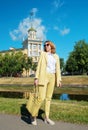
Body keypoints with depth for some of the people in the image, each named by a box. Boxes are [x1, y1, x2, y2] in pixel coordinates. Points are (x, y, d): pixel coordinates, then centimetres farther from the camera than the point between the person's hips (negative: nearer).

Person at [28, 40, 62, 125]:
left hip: (52, 78, 5)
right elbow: (39, 66, -4)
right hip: (43, 77, -5)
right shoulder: (43, 54, 3)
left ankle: (47, 118, 12)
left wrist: (59, 80, 4)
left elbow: (57, 69, 11)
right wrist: (36, 78, -12)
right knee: (41, 97, -12)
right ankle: (34, 116, 6)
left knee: (48, 97, 6)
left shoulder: (56, 56, 14)